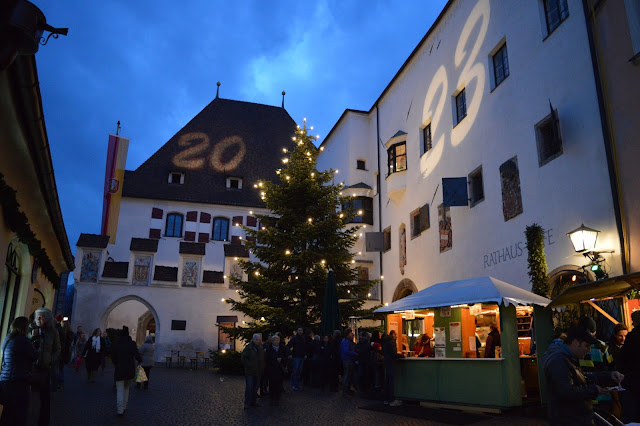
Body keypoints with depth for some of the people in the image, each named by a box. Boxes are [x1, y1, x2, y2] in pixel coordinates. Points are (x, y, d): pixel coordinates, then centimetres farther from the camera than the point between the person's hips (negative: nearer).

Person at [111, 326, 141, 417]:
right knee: (126, 389, 18)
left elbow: (113, 357, 4)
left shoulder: (116, 344, -2)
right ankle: (124, 408, 18)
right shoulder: (132, 344, -7)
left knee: (120, 390, 1)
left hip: (119, 370, -1)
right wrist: (140, 360, 7)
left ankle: (120, 411, -9)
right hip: (130, 370, 1)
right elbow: (137, 356, -14)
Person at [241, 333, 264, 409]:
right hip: (249, 371, -6)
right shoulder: (249, 347, -9)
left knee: (255, 388, 10)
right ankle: (247, 403, 0)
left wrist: (262, 367, 7)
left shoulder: (260, 348, 9)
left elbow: (263, 359, 19)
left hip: (258, 372, 6)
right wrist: (249, 365, -15)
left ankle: (253, 401, 19)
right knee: (249, 387, -7)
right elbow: (243, 358, -11)